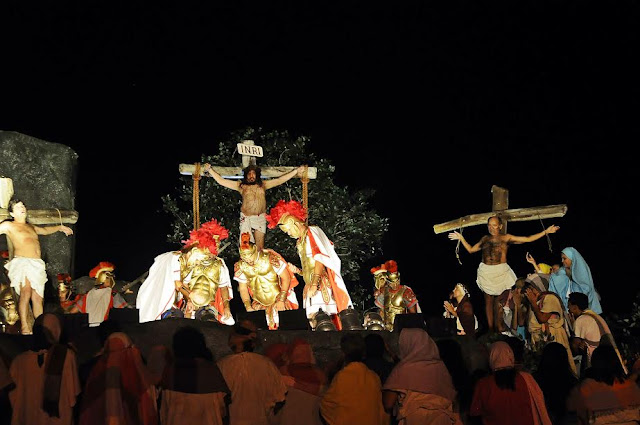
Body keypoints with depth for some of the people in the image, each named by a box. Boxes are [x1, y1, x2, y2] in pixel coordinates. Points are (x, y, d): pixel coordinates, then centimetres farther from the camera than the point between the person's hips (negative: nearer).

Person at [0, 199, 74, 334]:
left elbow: (44, 230, 46)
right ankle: (24, 327, -29)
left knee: (38, 298, 0)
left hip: (37, 265, 7)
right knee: (26, 293, -26)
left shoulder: (30, 226, 29)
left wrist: (59, 227, 54)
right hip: (22, 262, -7)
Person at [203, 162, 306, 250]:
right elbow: (221, 181, 7)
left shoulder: (263, 184, 11)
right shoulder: (241, 185, 7)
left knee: (260, 247, 0)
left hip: (260, 218, 1)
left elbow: (280, 180, 10)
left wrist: (296, 171, 6)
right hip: (246, 218, -1)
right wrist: (210, 170, 2)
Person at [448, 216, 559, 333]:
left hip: (501, 272, -3)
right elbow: (470, 249, 24)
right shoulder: (485, 239, 14)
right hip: (486, 273, 3)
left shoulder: (506, 238, 4)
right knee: (488, 301, 6)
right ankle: (490, 328, 11)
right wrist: (461, 238, 22)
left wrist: (545, 231, 0)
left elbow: (527, 239, 3)